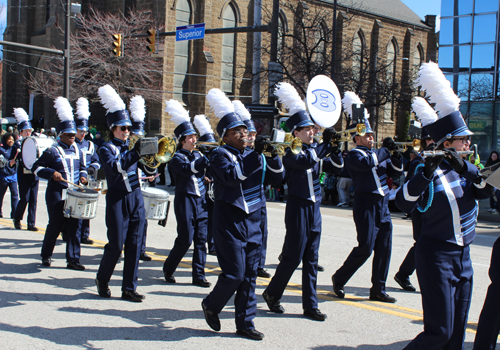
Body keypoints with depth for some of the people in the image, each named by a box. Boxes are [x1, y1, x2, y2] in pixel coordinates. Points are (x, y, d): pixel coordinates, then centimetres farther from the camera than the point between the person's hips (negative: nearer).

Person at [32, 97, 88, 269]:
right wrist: (51, 173, -18)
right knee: (55, 225, 1)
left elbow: (82, 167, 24)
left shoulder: (77, 150, 12)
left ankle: (73, 259, 5)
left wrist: (83, 175, 3)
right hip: (57, 195, -4)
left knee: (74, 226, 1)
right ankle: (46, 255, 22)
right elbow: (36, 168, -4)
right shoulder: (52, 151, -4)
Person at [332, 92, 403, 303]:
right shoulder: (354, 155, -5)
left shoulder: (377, 154, 18)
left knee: (384, 248, 6)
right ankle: (339, 278, 12)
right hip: (366, 205, -8)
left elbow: (395, 173, 16)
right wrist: (385, 150, -17)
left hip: (383, 206, 8)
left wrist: (396, 157, -1)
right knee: (365, 247, -7)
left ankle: (378, 290, 13)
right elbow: (366, 163, -26)